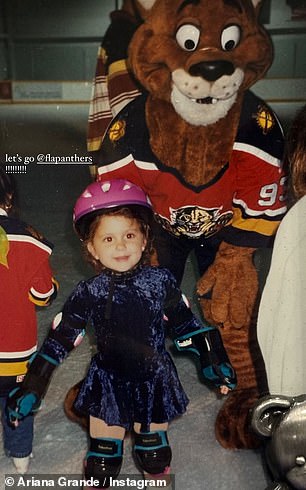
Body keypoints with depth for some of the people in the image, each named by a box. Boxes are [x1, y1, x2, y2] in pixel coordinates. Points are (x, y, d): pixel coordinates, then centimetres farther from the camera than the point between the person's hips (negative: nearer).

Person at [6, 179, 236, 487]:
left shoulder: (161, 282, -13)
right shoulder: (88, 293, -13)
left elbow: (186, 325, 1)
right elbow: (59, 340, -6)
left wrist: (215, 362, 4)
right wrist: (30, 389, -4)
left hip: (153, 382, 1)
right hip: (108, 386, 0)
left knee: (155, 457, 20)